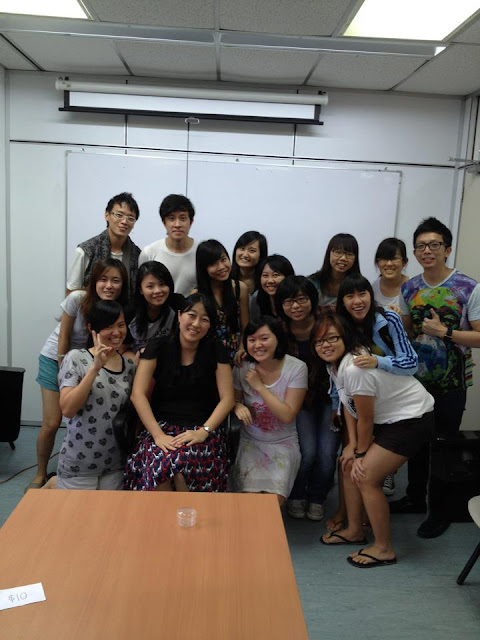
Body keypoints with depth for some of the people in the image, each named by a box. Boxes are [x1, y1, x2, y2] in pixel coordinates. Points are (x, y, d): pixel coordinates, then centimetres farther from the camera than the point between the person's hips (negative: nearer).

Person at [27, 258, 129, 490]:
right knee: (51, 423, -3)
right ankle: (40, 475, 20)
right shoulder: (77, 299, -26)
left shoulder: (121, 310, -18)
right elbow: (63, 338, -16)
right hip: (55, 358, -2)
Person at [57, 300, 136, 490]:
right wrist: (95, 368, -26)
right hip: (78, 465, -4)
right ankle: (54, 485, 33)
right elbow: (67, 409, -20)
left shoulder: (129, 364, 2)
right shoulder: (76, 358, -10)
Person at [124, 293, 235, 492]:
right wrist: (158, 434, -15)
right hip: (163, 425, 0)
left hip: (202, 429, 0)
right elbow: (138, 395, -3)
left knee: (185, 460, -33)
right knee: (159, 461, -33)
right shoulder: (158, 347, 3)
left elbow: (227, 398, 1)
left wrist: (204, 431, -13)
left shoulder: (215, 351, 5)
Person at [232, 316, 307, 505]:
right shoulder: (243, 367, -6)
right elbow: (233, 399, 8)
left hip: (283, 443, -1)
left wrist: (259, 386, -20)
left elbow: (288, 415, -17)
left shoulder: (296, 368, -13)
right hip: (250, 441, 2)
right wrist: (238, 406, -18)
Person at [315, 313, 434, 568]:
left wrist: (361, 453, -5)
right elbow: (348, 405, 8)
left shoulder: (355, 369, -31)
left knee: (366, 477, -11)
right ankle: (354, 530, 29)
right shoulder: (335, 363, -2)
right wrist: (352, 445, 2)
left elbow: (366, 420, -20)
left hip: (412, 419, -10)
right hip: (385, 418, 10)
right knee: (349, 465, 10)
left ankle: (384, 549, 7)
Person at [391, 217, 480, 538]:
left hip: (450, 383, -4)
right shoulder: (409, 288, 1)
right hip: (416, 379, 4)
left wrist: (444, 332, -24)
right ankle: (415, 497, 37)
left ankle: (440, 511, 25)